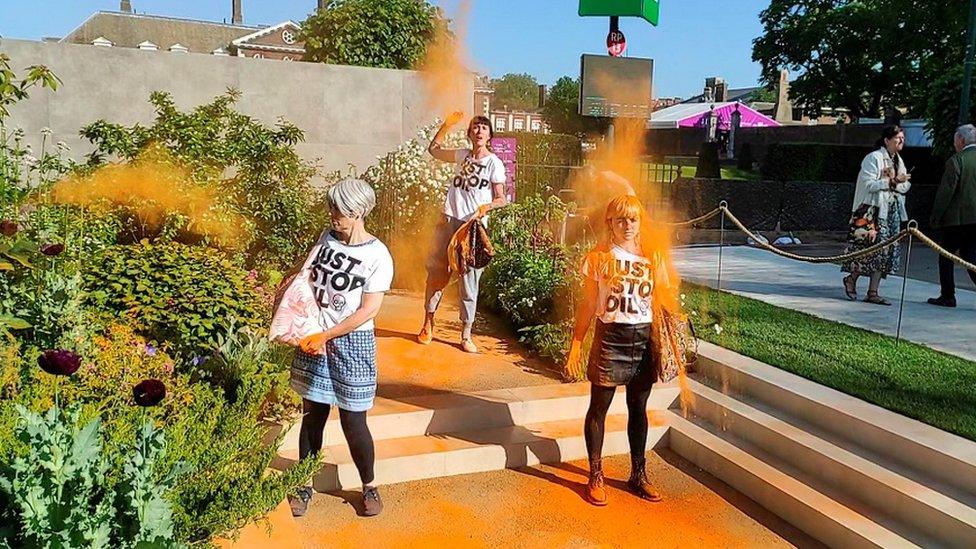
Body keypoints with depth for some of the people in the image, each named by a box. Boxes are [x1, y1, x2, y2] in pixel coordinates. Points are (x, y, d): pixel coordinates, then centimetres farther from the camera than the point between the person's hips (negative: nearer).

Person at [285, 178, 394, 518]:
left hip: (352, 342, -4)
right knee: (312, 417, 12)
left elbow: (368, 311, -14)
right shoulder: (326, 239, 3)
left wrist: (325, 336, -17)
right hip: (314, 339, 4)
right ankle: (304, 486, 29)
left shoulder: (378, 256, -11)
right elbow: (303, 281, 7)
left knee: (353, 423, 3)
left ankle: (369, 486, 26)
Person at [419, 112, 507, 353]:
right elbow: (433, 149, 25)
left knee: (469, 280, 0)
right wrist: (447, 125, 15)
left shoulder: (494, 163, -1)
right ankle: (428, 324, 19)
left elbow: (501, 199, -2)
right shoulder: (462, 155, 11)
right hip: (448, 221, 4)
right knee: (436, 272, 6)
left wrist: (486, 206, -22)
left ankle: (466, 335, 8)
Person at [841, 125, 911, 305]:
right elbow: (869, 184, -17)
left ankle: (873, 292, 6)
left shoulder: (898, 160, 16)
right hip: (873, 211, -8)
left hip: (892, 212, 8)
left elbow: (906, 186, 12)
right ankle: (851, 279, 13)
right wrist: (893, 181, -19)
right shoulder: (873, 158, -8)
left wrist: (896, 183, -9)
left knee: (886, 250, 3)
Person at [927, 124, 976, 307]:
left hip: (956, 218, -5)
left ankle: (947, 297, 11)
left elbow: (945, 192, -13)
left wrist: (935, 217, -7)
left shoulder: (956, 161, -11)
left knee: (946, 257, 8)